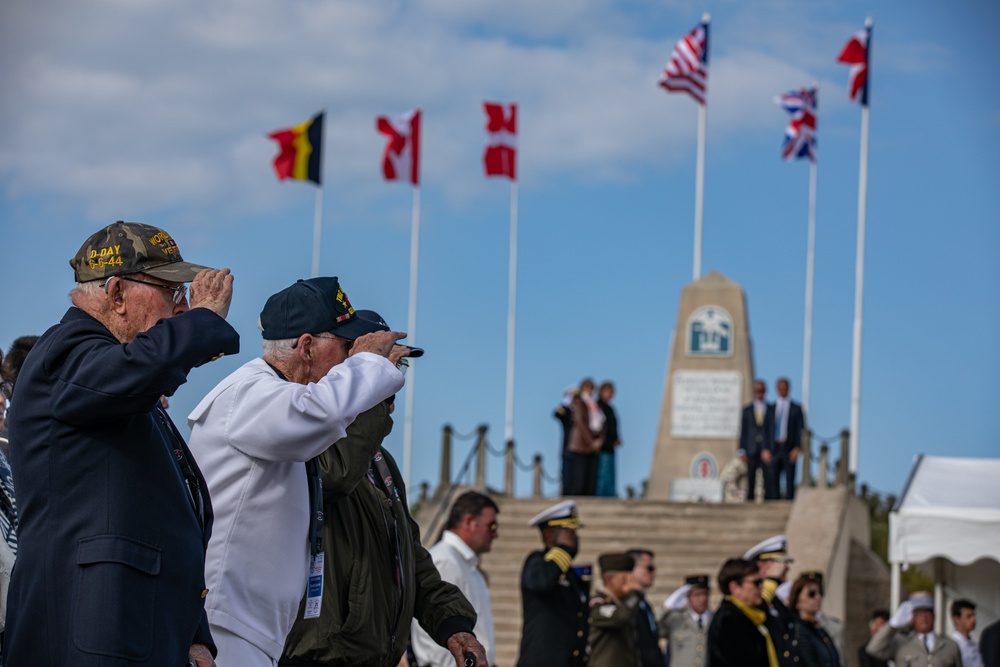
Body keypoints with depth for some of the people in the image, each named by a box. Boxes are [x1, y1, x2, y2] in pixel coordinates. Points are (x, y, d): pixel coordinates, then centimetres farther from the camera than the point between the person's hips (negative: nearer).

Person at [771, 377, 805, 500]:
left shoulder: (796, 409, 7)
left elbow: (800, 429, 2)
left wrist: (797, 448, -9)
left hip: (789, 449, -2)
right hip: (774, 448, 2)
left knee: (789, 479, -6)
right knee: (774, 480, -2)